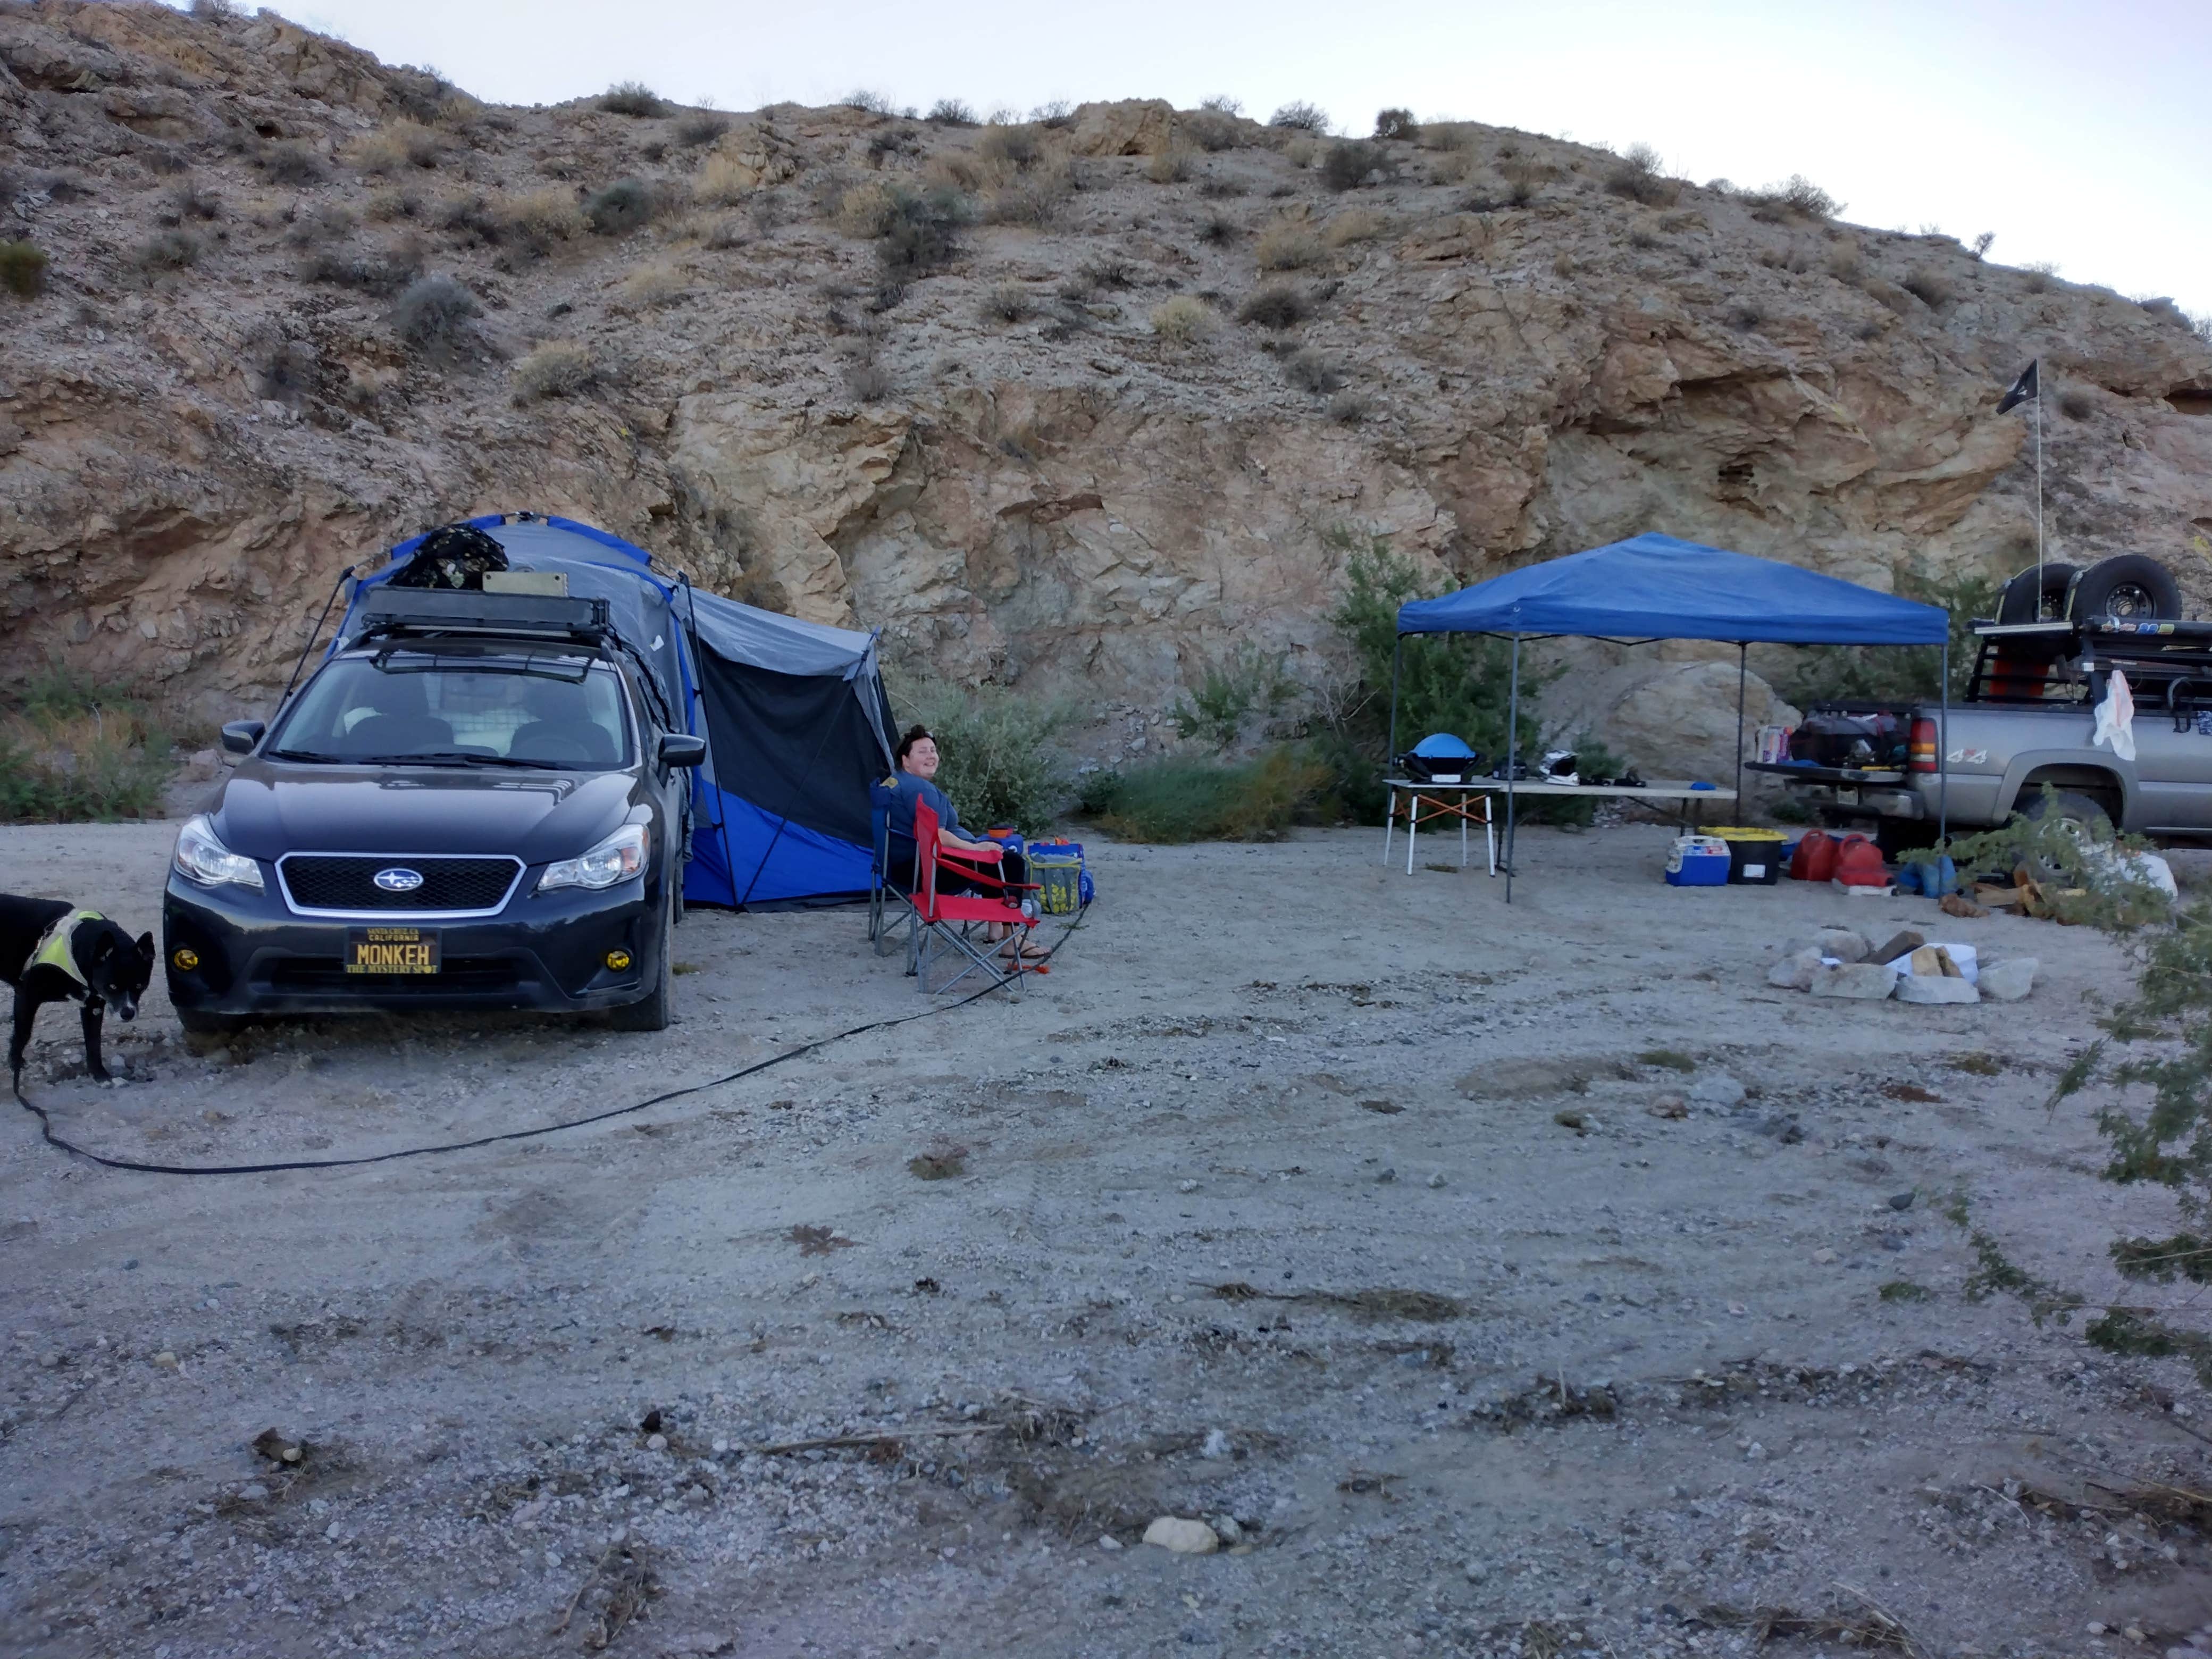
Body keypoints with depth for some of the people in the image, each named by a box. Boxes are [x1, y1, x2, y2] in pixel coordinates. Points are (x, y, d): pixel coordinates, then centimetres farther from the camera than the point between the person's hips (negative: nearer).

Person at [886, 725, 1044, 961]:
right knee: (1012, 863, -11)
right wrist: (976, 847, -15)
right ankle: (1010, 941, -9)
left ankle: (996, 928, 25)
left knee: (996, 849, 28)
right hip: (928, 872, -12)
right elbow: (938, 837, -27)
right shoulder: (921, 789, -19)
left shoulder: (895, 782, 16)